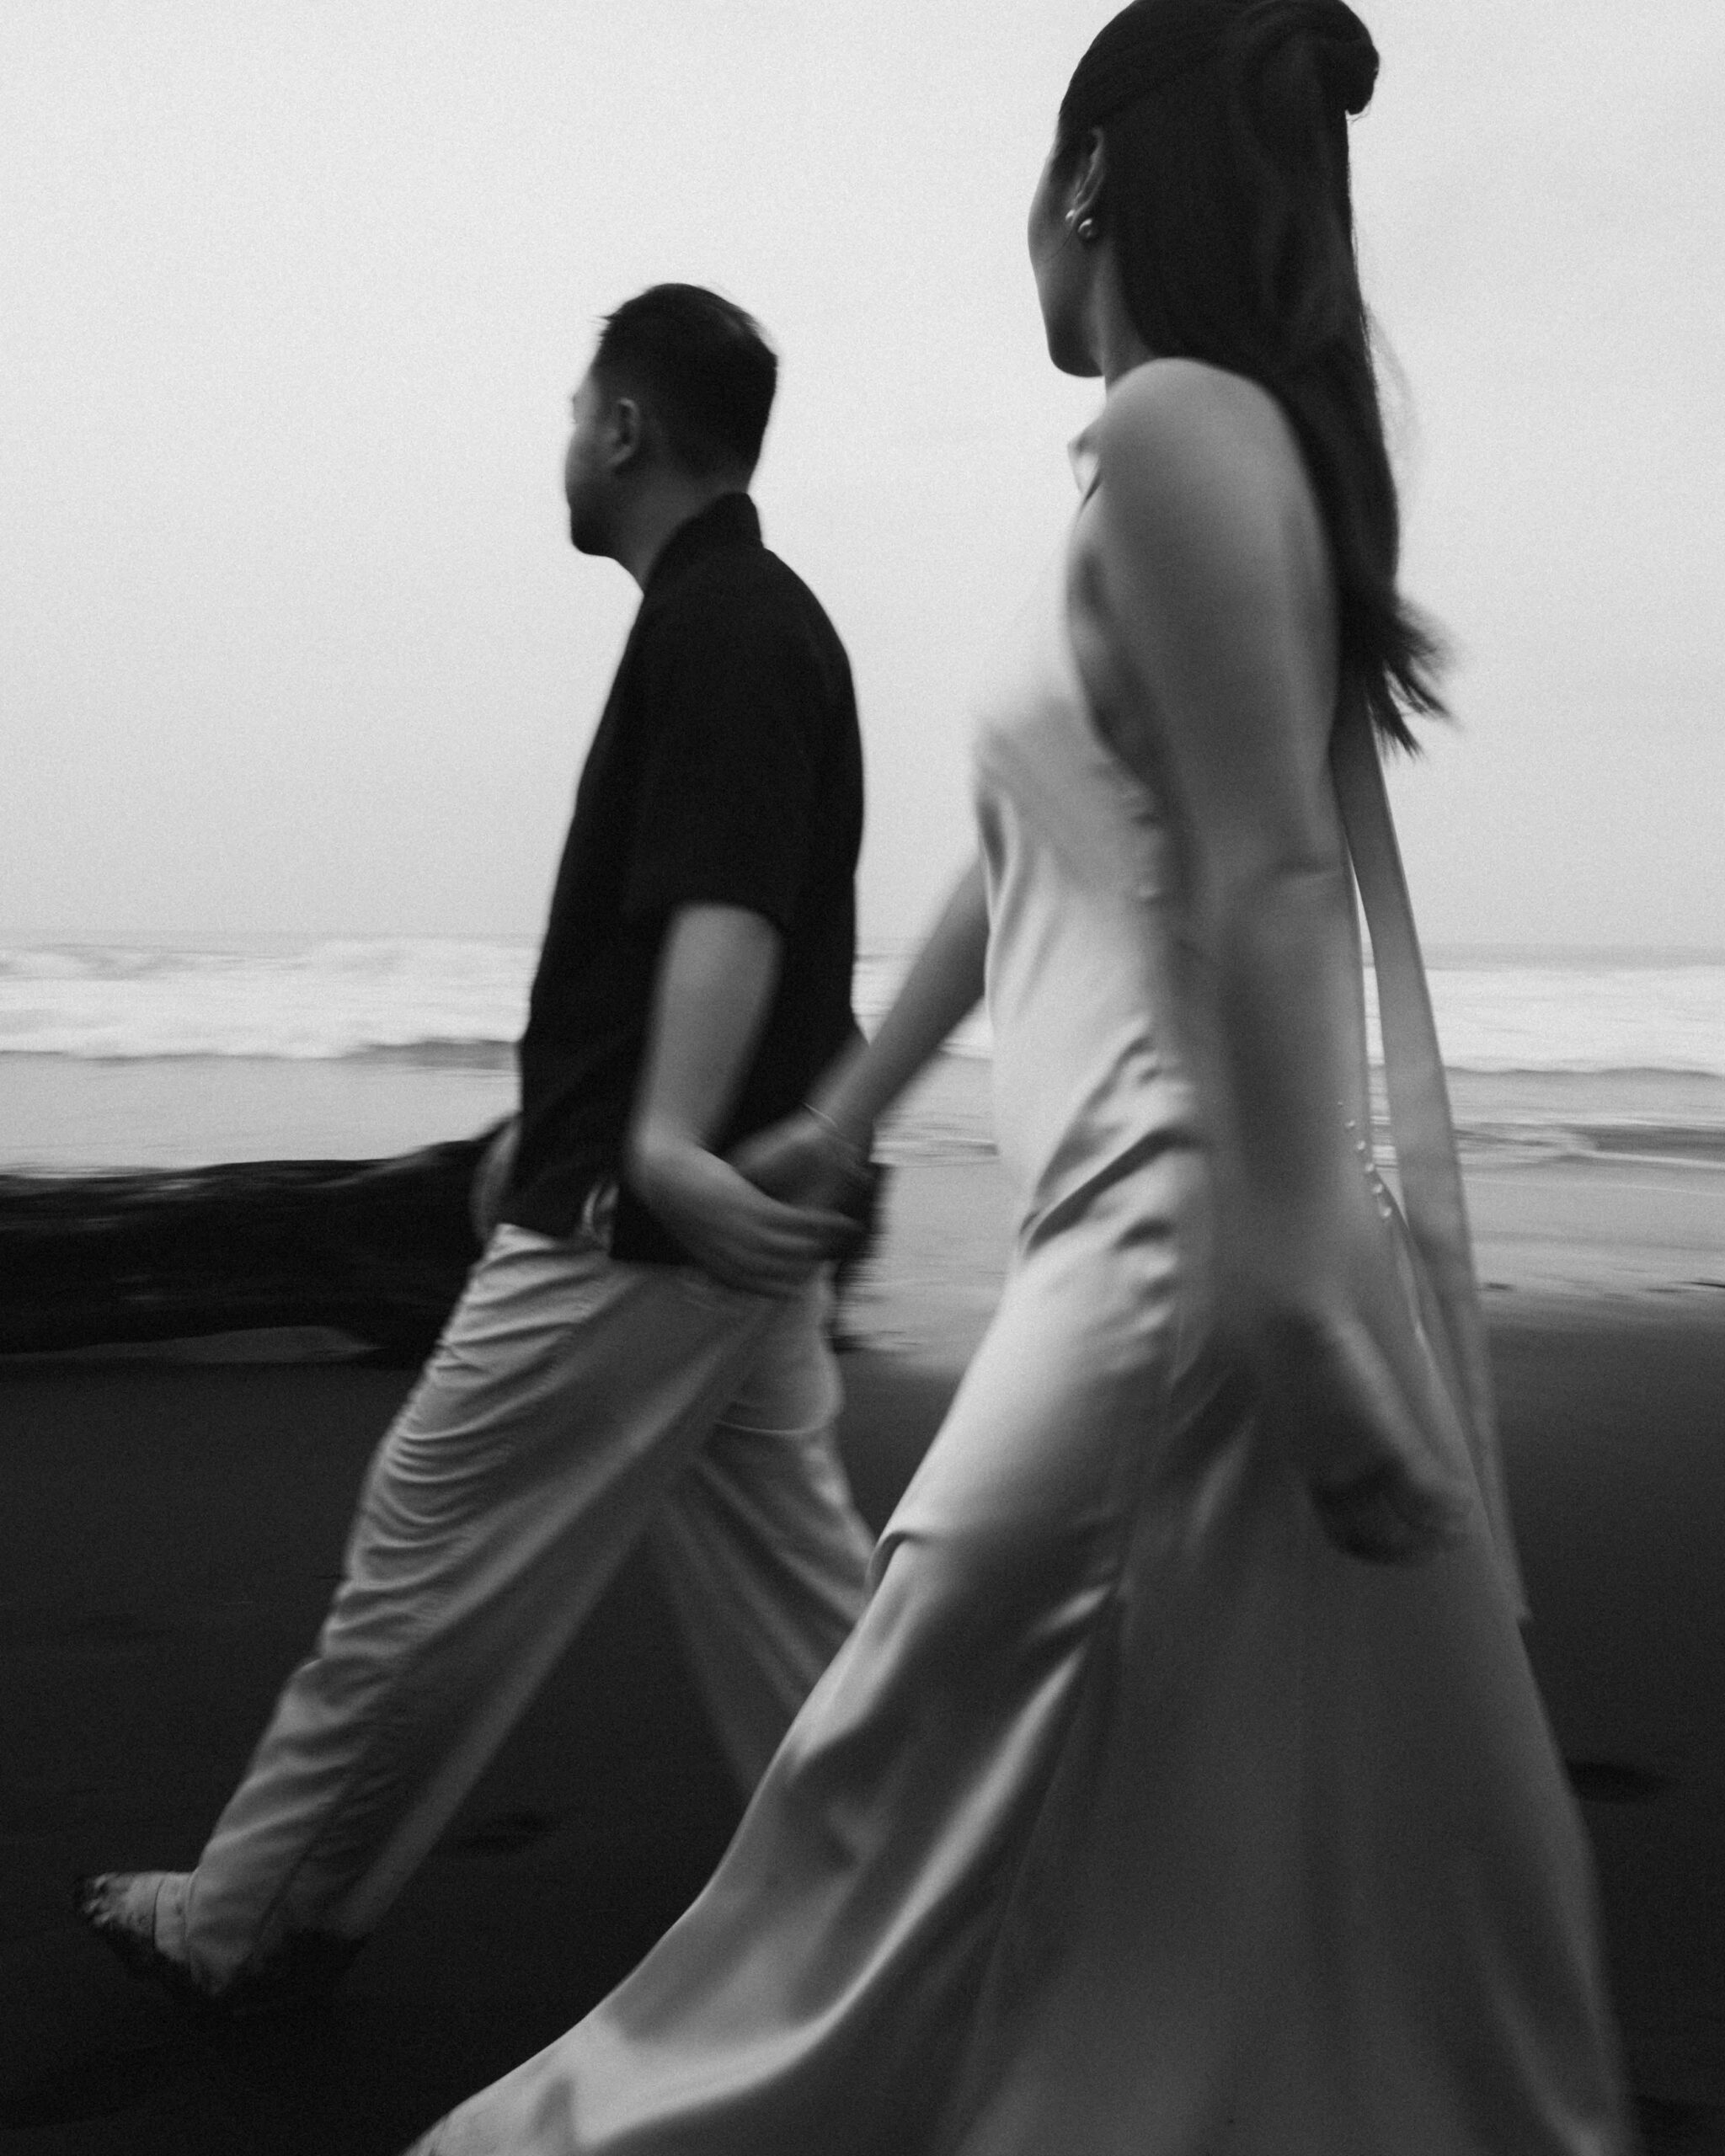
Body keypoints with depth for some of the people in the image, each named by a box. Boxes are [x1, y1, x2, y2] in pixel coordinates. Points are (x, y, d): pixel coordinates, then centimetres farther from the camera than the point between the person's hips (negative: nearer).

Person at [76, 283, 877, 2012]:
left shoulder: (712, 631, -14)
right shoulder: (770, 618, 16)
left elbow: (725, 911, -29)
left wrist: (665, 1143, -44)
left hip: (642, 1225, -10)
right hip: (734, 1220, 10)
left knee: (430, 1559, 3)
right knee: (782, 1578, 12)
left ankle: (249, 1923, 18)